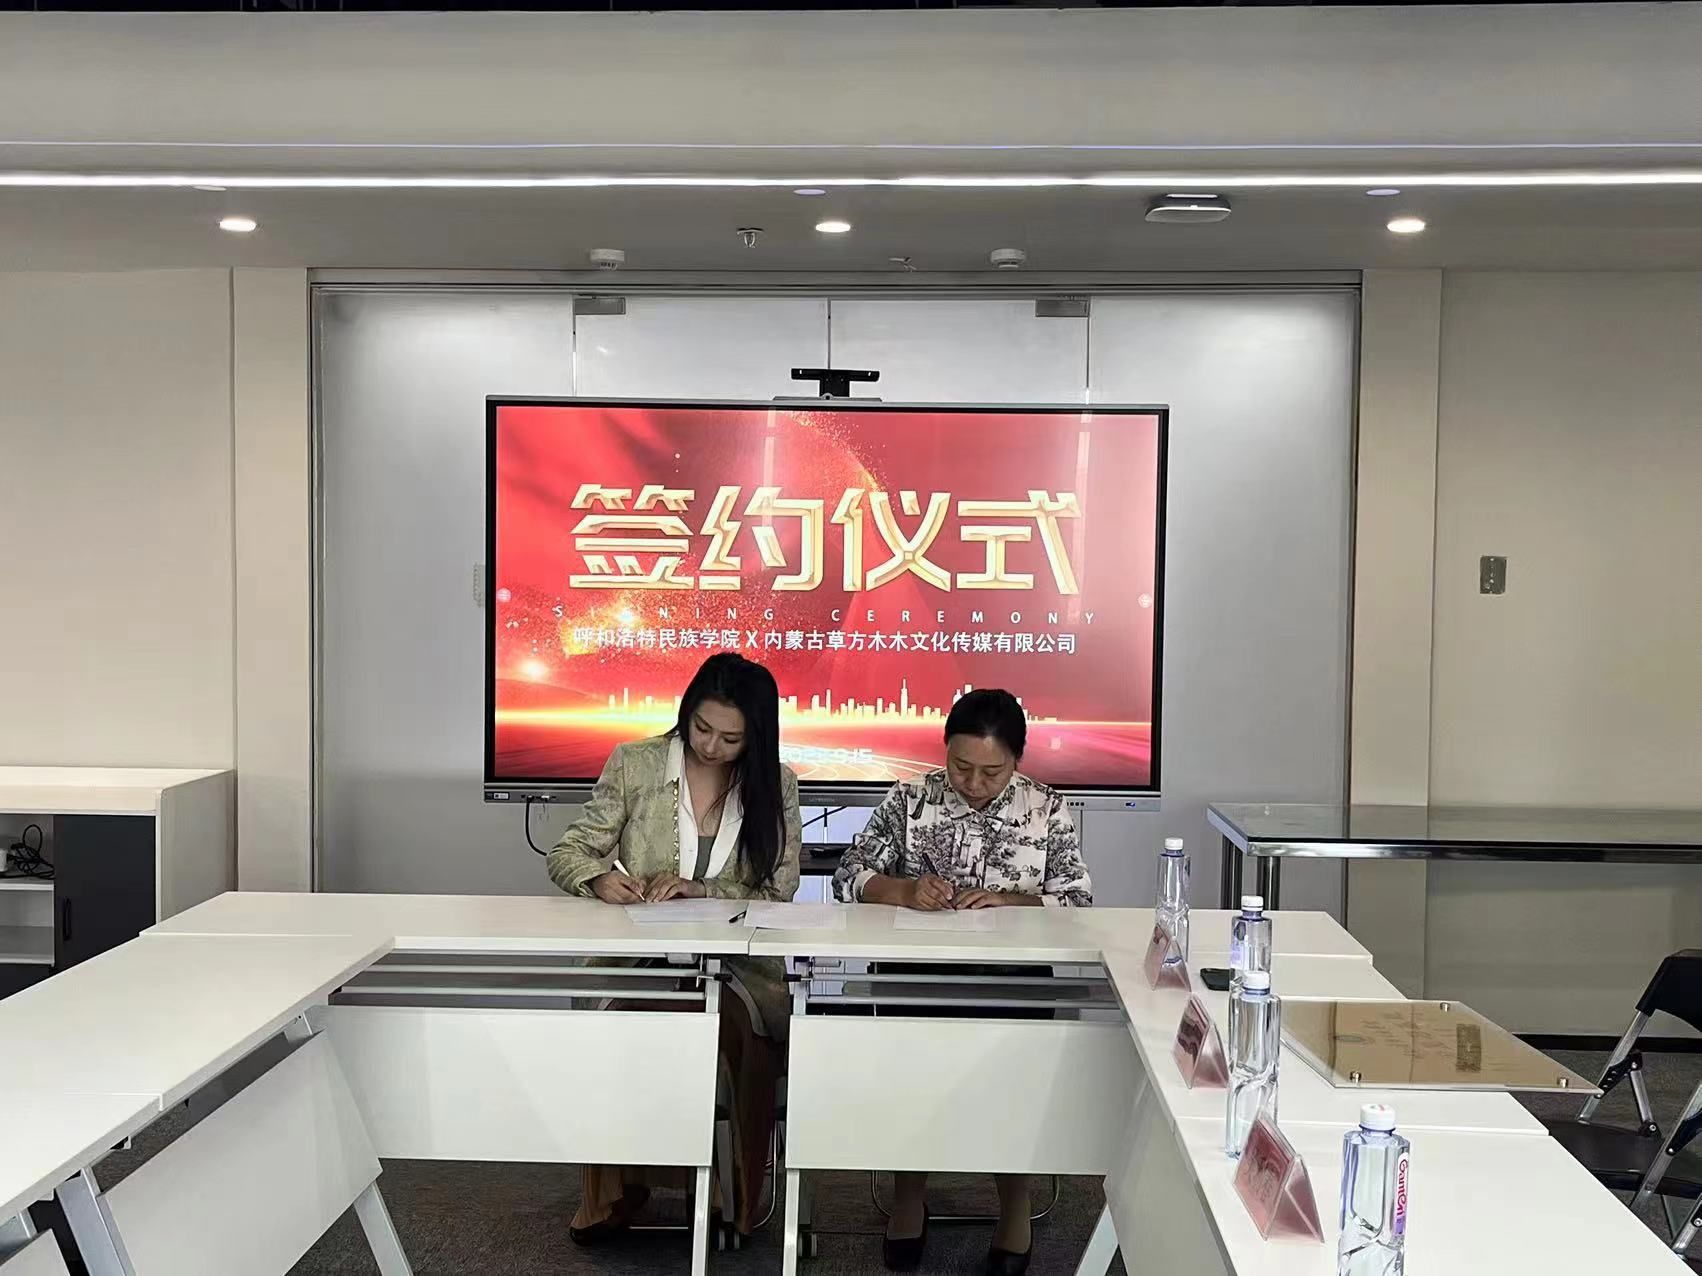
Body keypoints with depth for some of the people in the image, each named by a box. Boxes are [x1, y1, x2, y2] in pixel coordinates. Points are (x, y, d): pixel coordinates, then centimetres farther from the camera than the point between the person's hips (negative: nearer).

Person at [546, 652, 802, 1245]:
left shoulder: (776, 786, 6)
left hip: (738, 964, 0)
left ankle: (737, 1193, -14)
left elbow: (778, 896, 1)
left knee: (747, 1026, -34)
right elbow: (567, 853, 7)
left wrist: (697, 890, -15)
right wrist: (600, 878, -17)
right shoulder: (634, 764, 4)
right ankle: (613, 1189, -15)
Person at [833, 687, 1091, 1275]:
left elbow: (1077, 902, -1)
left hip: (1013, 974, 0)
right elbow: (850, 877, 1)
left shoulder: (1048, 812, 5)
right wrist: (905, 890, -19)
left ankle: (1014, 1205, -4)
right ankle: (909, 1193, -3)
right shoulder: (908, 800, 5)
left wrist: (1011, 900, -19)